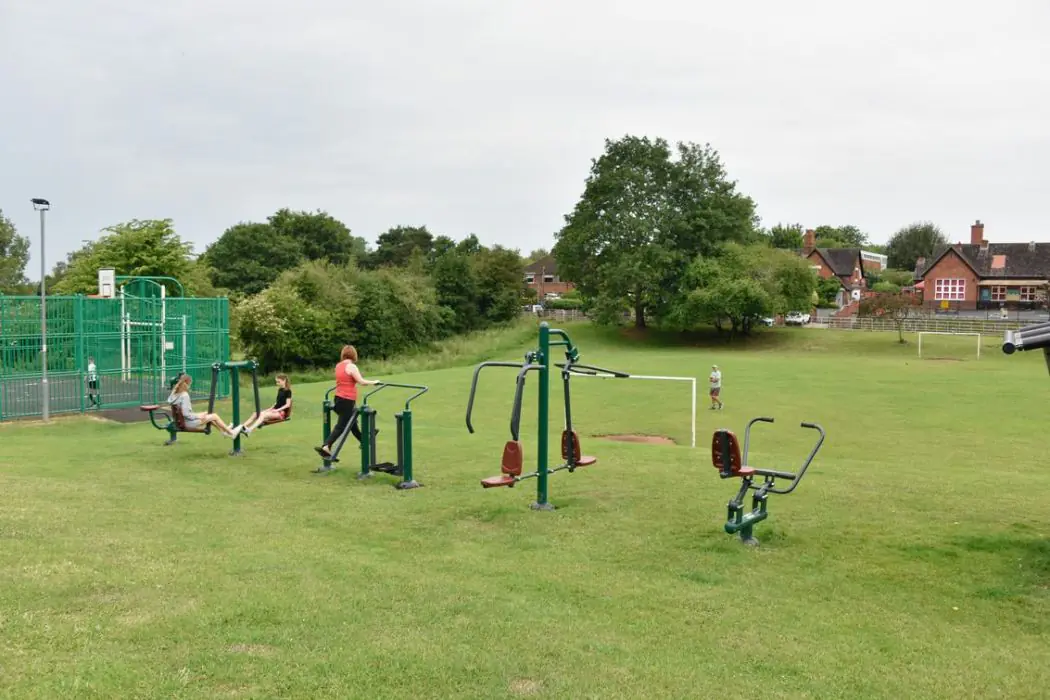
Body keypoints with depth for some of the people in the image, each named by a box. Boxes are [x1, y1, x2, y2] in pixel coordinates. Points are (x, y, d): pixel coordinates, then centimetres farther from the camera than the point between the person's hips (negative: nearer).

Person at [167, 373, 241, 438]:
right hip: (189, 423, -9)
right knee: (214, 416, 5)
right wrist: (198, 416, -15)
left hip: (181, 421, 9)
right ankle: (231, 433, 21)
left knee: (206, 414, 27)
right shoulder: (184, 395, -25)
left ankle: (224, 430, 38)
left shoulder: (174, 394, -1)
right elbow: (185, 413, -28)